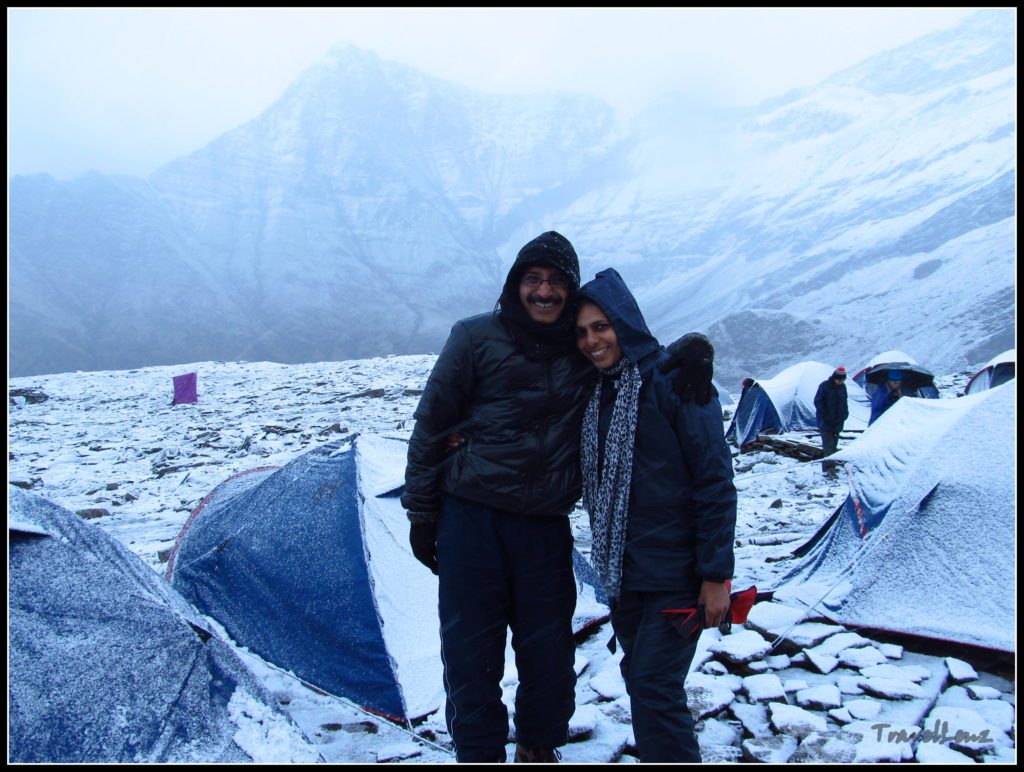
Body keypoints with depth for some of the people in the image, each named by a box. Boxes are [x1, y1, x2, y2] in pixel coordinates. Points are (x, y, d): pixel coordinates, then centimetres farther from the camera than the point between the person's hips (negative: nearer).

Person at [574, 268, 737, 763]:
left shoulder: (674, 380, -14)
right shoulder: (595, 391, 5)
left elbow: (715, 483, -15)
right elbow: (592, 479, 16)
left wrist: (716, 574, -15)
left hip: (676, 572, -7)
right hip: (621, 568, 7)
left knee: (655, 689, -6)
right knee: (640, 679, 17)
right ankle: (656, 755, 35)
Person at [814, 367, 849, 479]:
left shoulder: (842, 387, 8)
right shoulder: (824, 386, -12)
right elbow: (818, 402, -11)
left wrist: (844, 415, 10)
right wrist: (823, 417, -14)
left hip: (837, 422, 7)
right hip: (825, 422, -7)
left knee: (833, 444, 9)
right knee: (828, 444, -14)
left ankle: (827, 468, 17)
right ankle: (829, 468, -20)